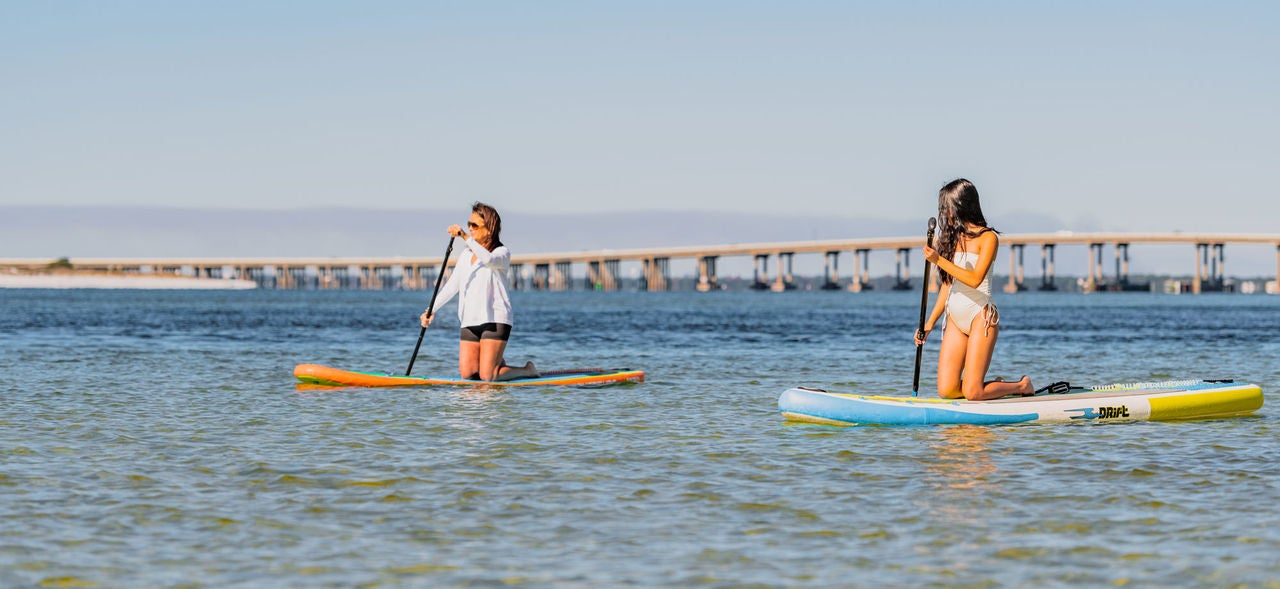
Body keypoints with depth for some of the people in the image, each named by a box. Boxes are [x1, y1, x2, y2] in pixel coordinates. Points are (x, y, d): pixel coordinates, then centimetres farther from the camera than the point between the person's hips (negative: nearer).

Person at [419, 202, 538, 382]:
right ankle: (497, 363, 27)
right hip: (470, 321, 6)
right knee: (467, 374, -1)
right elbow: (451, 286, 13)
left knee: (487, 377, -13)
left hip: (495, 320, -6)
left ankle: (527, 370, 12)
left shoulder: (502, 252, -4)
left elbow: (488, 259, -28)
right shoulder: (466, 256, 15)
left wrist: (465, 237, -35)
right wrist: (431, 310, 1)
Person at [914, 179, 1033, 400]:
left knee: (972, 393, -13)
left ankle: (1022, 386, 13)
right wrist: (929, 324, 11)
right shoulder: (952, 237, 13)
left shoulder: (987, 237, -6)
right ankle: (998, 386, 19)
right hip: (955, 319, 7)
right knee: (946, 390, -5)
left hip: (981, 316, -7)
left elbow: (975, 279, -19)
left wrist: (939, 260, -19)